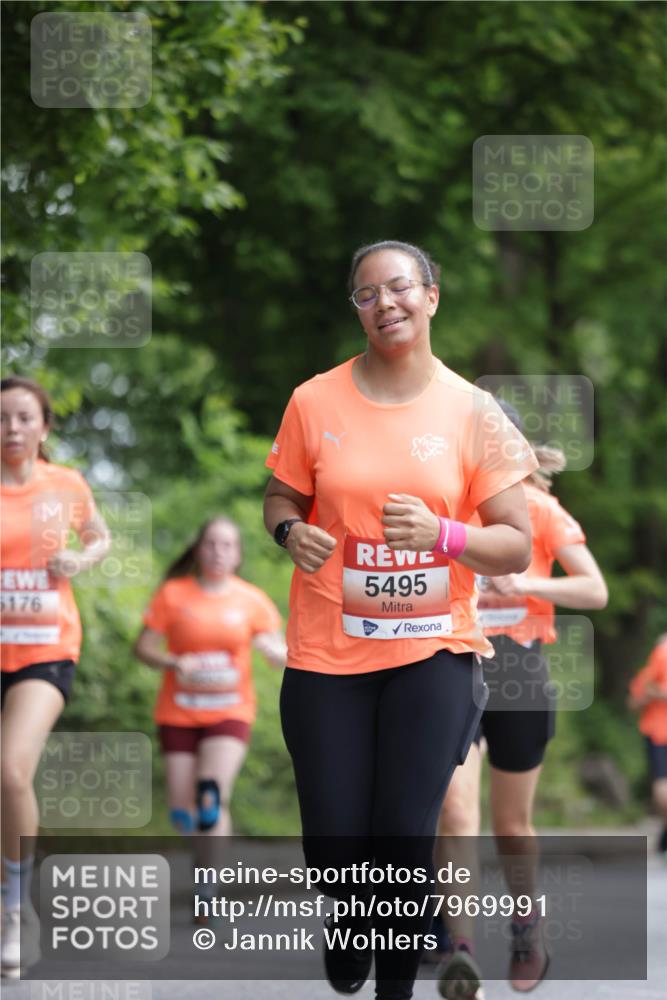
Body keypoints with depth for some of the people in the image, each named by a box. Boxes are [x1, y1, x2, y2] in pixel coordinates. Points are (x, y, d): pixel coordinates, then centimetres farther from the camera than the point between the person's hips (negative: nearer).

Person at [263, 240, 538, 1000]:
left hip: (432, 651, -1)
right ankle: (349, 913, 38)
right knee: (333, 843, 2)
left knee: (405, 839, -7)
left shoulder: (471, 412, -2)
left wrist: (441, 533, -19)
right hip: (327, 653, 1)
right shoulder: (315, 402, -1)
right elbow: (281, 498, 12)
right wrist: (291, 532, -11)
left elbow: (516, 546, -1)